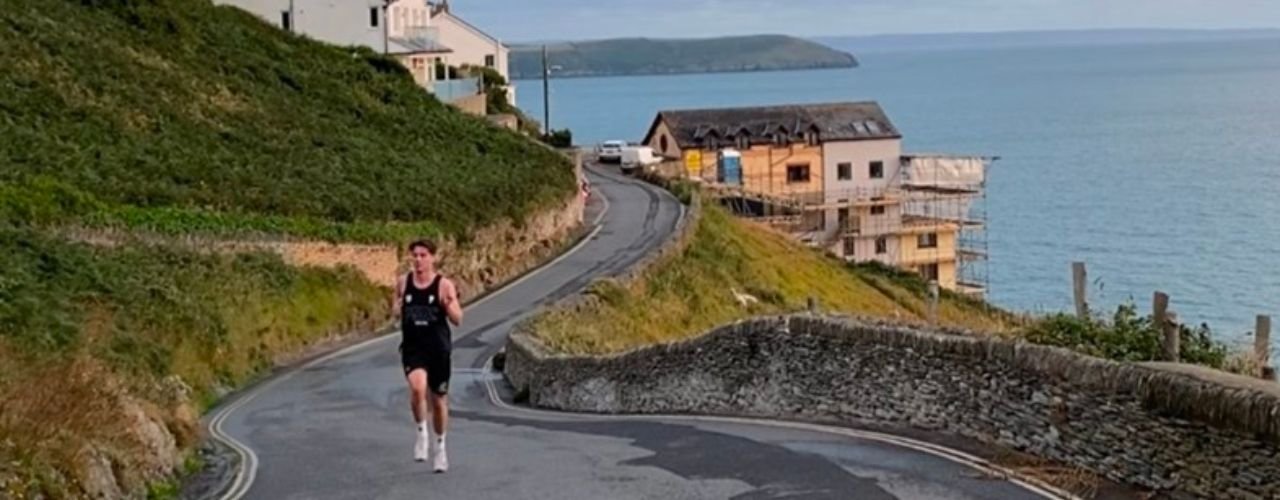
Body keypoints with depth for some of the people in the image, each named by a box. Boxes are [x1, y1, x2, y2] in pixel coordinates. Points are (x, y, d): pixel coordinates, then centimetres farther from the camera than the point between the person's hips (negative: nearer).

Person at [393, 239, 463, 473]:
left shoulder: (444, 285, -4)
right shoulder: (403, 283, 4)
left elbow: (458, 320, -4)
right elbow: (396, 311, 18)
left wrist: (449, 306, -26)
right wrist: (397, 309, -6)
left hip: (438, 348, -1)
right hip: (412, 347, 1)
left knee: (439, 400, 10)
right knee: (417, 388, -27)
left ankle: (439, 447, 31)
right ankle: (422, 433, -4)